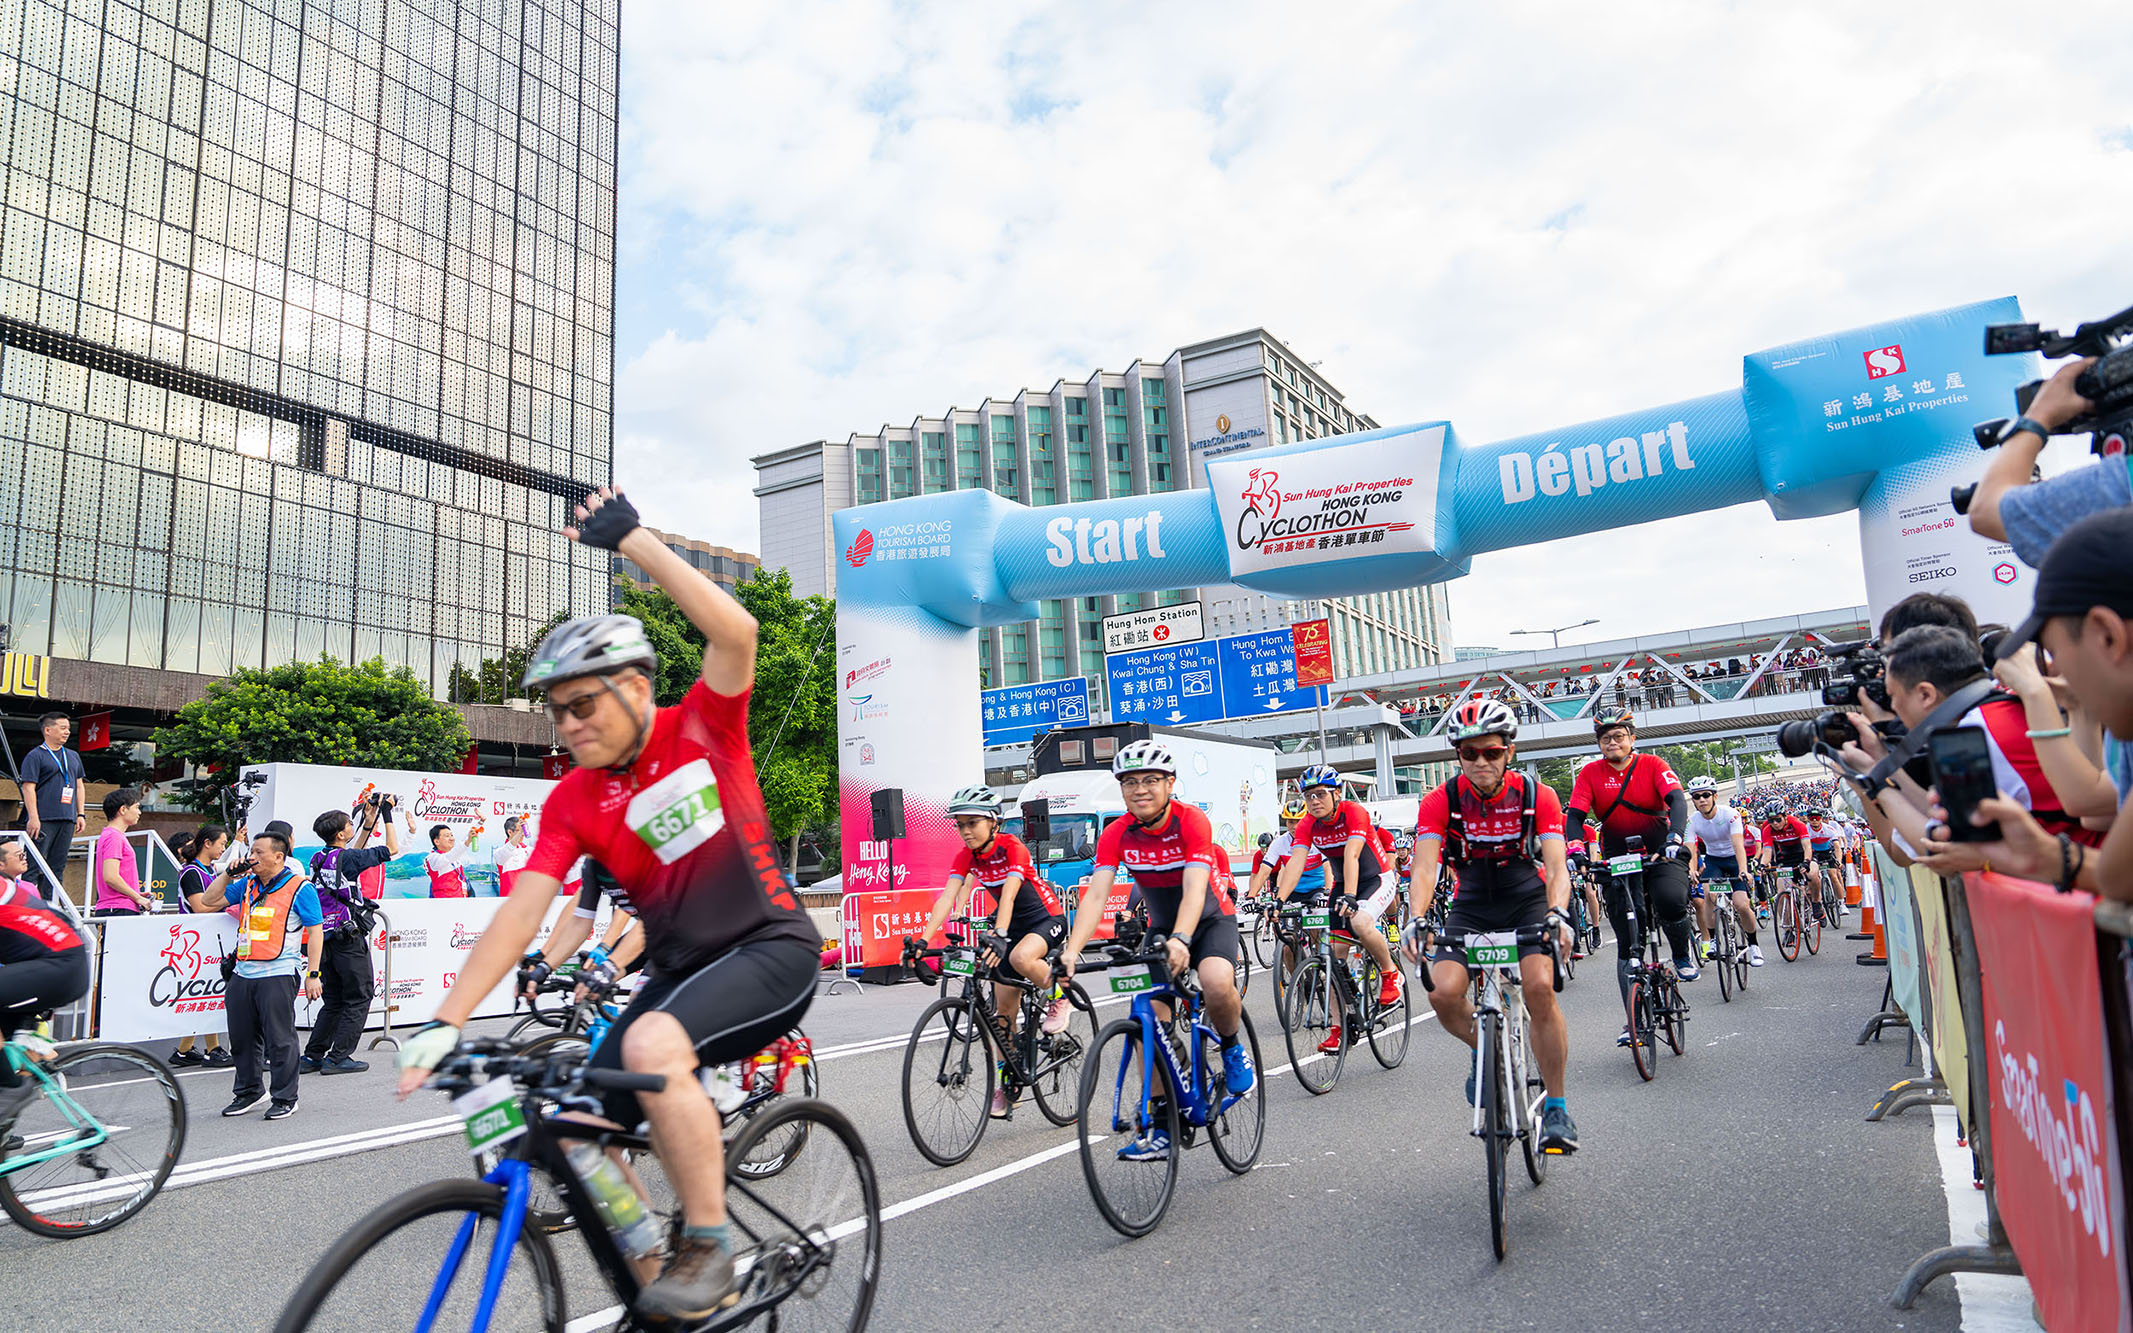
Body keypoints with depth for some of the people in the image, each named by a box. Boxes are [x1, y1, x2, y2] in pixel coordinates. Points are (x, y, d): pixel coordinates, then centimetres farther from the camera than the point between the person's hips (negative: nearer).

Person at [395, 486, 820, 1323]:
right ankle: (657, 1291, 20)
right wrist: (445, 1022, -13)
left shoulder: (702, 729, -8)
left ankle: (710, 1250, -13)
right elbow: (522, 911, -5)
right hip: (679, 968, 6)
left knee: (652, 1045, -32)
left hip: (771, 950, -6)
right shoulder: (573, 801, 2)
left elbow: (736, 631, -27)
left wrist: (633, 540, -25)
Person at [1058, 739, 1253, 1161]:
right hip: (1160, 927, 4)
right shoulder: (1117, 833, -14)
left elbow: (1195, 888, -37)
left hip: (1212, 920, -4)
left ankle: (1232, 1049, -1)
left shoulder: (1192, 821, -25)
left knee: (1217, 984, -34)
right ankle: (1158, 1129, 1)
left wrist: (1181, 940, -55)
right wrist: (1071, 952, -37)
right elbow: (1096, 894, -22)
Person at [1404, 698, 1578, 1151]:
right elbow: (1424, 867, -25)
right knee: (1443, 992, -21)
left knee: (1539, 987, -26)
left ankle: (1556, 1106, -8)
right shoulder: (1441, 801, -16)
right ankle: (1484, 1049, 13)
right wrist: (1416, 921, -42)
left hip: (1528, 901, -1)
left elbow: (1557, 867, -22)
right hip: (1471, 906, 1)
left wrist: (1557, 914, -42)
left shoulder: (1537, 796, -15)